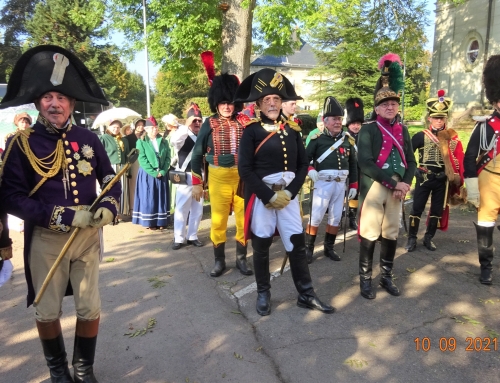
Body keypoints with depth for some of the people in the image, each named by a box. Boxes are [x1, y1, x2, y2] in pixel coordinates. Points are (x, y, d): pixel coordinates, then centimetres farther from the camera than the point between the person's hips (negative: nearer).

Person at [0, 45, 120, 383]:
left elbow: (110, 178, 9)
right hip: (46, 239, -2)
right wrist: (62, 216, -21)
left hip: (88, 235, 2)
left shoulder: (88, 139, -1)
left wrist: (109, 207, -11)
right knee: (47, 312, 13)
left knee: (90, 308, 10)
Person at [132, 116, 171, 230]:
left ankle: (160, 221, 15)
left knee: (161, 198, 7)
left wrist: (163, 171, -11)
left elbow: (168, 157, 3)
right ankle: (149, 222, 8)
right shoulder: (141, 142, -2)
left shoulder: (163, 141, 8)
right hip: (147, 174, -3)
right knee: (148, 198, 1)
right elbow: (142, 159, -10)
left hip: (161, 174, 4)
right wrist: (153, 172, -17)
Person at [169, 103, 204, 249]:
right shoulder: (182, 135, -6)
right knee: (182, 208, 1)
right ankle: (178, 238, 9)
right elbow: (173, 140, -29)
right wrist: (187, 126, -28)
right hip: (186, 177, -5)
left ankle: (192, 236, 21)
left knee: (197, 209, 10)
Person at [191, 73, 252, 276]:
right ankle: (219, 261, 22)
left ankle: (241, 259, 24)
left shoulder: (244, 121, 1)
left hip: (243, 178, 2)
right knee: (218, 220, 7)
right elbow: (197, 154, 1)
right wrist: (197, 182, -1)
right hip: (218, 179, -1)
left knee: (244, 219, 8)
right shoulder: (210, 124, -3)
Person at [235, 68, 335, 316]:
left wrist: (289, 192, -7)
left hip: (288, 195, 4)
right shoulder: (251, 131, -5)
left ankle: (306, 295, 20)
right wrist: (269, 196, -15)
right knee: (261, 245, 8)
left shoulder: (292, 130, 7)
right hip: (261, 196, -3)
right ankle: (263, 293, 26)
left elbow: (303, 164, 7)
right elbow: (244, 169, -11)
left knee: (297, 243, 7)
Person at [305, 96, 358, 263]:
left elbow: (353, 164, 13)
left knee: (335, 218, 11)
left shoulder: (348, 140, 9)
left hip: (341, 184, 5)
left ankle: (329, 248, 26)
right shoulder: (317, 139, -3)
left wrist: (353, 185, 10)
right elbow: (305, 158, -2)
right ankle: (308, 249, 12)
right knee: (316, 217, -2)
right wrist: (310, 170, -22)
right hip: (323, 183, -4)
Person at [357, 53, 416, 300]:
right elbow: (364, 163, -18)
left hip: (396, 190, 6)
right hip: (373, 188, -5)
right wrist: (392, 182, -20)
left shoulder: (402, 131, 11)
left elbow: (410, 161, 10)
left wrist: (405, 184, -7)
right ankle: (365, 279, 14)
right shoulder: (368, 130, -7)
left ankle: (387, 276, 27)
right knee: (369, 234, 1)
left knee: (391, 234, 12)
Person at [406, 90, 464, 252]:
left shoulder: (453, 138, 2)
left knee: (437, 210, 10)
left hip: (443, 180, 3)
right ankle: (412, 239, 15)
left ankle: (428, 238, 25)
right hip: (424, 178, -2)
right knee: (417, 209, 3)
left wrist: (457, 184, 1)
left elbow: (459, 162, 5)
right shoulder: (421, 136, -6)